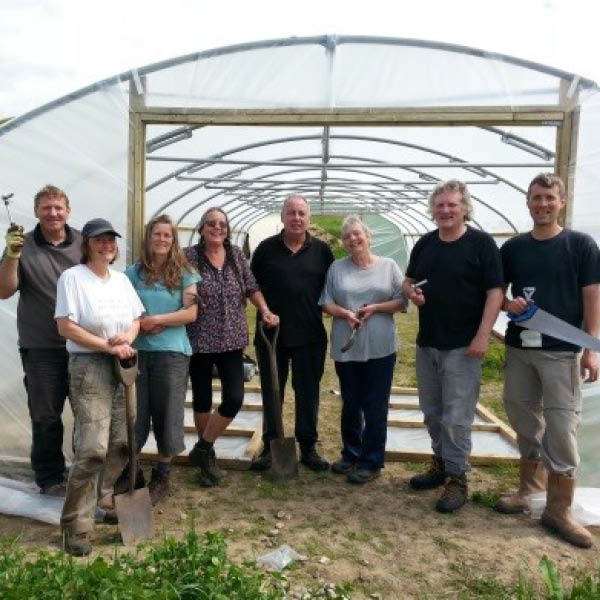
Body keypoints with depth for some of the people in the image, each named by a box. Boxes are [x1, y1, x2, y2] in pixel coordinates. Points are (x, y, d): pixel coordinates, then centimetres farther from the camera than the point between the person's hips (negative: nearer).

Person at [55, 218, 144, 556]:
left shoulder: (121, 279, 12)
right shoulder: (73, 277, -6)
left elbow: (136, 320, 14)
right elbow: (66, 327, -12)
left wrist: (126, 340, -7)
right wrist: (108, 346, -16)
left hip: (123, 366, 6)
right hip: (89, 366, -6)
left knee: (123, 443, 8)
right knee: (93, 448, -12)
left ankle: (109, 503, 28)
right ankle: (76, 527, 1)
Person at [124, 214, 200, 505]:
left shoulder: (184, 274, 1)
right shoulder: (133, 273, 7)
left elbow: (191, 312, -7)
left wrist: (155, 320, -13)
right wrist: (139, 325, -12)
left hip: (171, 352, -2)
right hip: (137, 351, 2)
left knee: (166, 413, 6)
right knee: (133, 412, 7)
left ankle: (161, 477, 23)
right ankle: (131, 472, 25)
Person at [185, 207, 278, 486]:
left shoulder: (237, 255, 6)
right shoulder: (189, 256, -5)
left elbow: (251, 288, 10)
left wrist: (265, 311, -2)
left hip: (232, 340, 3)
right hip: (199, 341, -3)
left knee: (234, 399, -3)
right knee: (202, 399, 9)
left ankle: (202, 451, 18)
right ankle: (207, 454, 28)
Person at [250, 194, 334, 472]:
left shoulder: (322, 250, 4)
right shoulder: (266, 248, 2)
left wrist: (322, 308, -2)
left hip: (310, 335, 0)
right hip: (271, 333, 0)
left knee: (308, 393, 9)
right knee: (271, 394, 10)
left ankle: (308, 447, 23)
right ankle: (269, 447, 24)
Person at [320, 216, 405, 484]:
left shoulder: (388, 266, 3)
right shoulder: (336, 268, 6)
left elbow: (401, 301, 0)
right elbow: (326, 303, 3)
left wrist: (375, 308, -14)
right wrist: (346, 314, -15)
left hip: (380, 348, -2)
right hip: (346, 348, 2)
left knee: (375, 406, 3)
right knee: (350, 403, 13)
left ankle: (372, 461, 16)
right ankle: (351, 454, 30)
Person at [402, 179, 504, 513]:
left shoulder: (481, 243, -7)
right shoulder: (425, 244, 9)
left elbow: (495, 292, -11)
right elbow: (409, 281, 18)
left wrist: (482, 336, -18)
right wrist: (411, 292, -6)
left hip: (462, 346, -6)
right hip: (427, 343, 6)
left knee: (457, 417, -2)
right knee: (432, 412, 15)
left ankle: (457, 479, 12)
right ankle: (441, 464, 32)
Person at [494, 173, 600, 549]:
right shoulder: (513, 247, 7)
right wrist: (507, 304, -9)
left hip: (562, 351, -3)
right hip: (519, 348, 4)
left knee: (562, 427, -1)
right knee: (525, 421, 13)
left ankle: (559, 510, 10)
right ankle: (530, 489, 30)